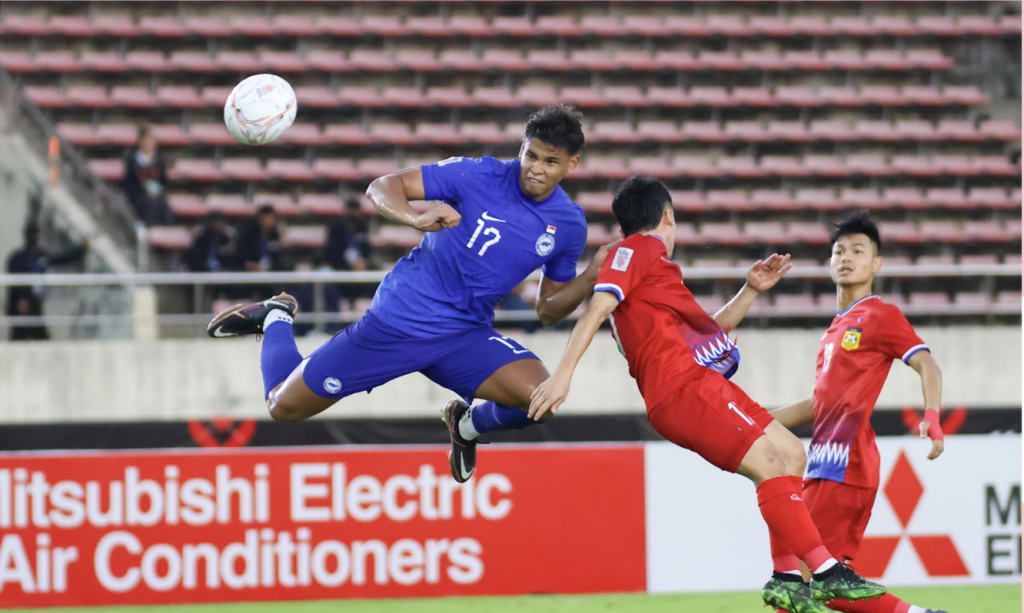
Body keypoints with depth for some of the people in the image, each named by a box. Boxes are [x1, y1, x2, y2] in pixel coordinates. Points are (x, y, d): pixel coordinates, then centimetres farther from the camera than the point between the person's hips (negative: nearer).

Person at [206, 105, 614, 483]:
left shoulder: (568, 224, -3)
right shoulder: (478, 175, -14)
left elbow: (548, 310, 8)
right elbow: (382, 188, -12)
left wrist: (589, 279, -11)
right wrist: (417, 218, -33)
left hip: (465, 335, 3)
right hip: (397, 322, -3)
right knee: (285, 407, 0)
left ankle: (469, 424, 11)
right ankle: (276, 319, 34)